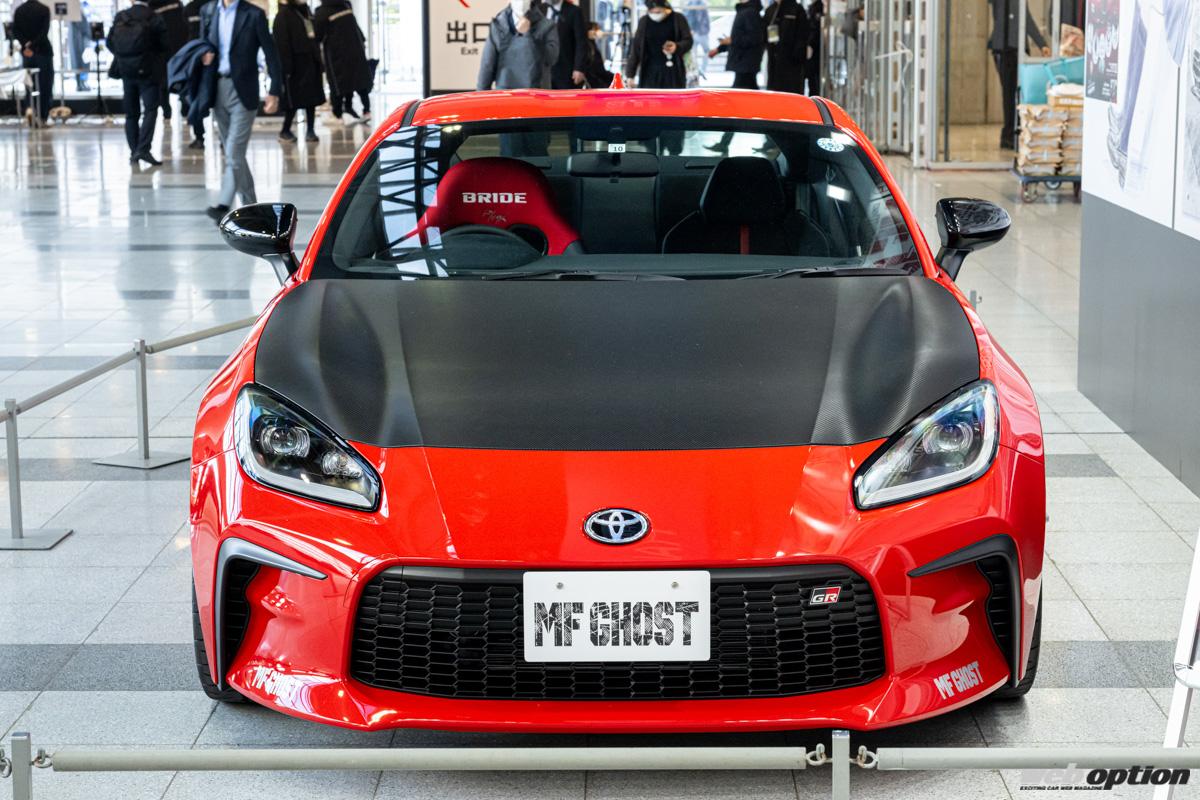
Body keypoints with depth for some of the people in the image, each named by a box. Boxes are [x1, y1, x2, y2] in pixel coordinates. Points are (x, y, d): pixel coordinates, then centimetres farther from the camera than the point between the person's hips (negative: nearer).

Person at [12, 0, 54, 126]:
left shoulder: (18, 10, 3)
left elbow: (15, 32, -3)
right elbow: (44, 32, -17)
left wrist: (25, 45, -10)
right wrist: (32, 46, -18)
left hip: (26, 53, 3)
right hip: (43, 51, -3)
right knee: (45, 86, 4)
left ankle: (30, 109, -13)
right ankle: (43, 117, 4)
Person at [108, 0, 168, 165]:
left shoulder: (119, 17, -1)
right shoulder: (154, 19, -10)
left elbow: (110, 42, 2)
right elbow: (163, 45, -9)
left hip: (126, 70, 4)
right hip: (148, 71, -4)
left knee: (131, 113, 12)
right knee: (150, 110, -5)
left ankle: (134, 152, 13)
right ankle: (143, 149, -20)